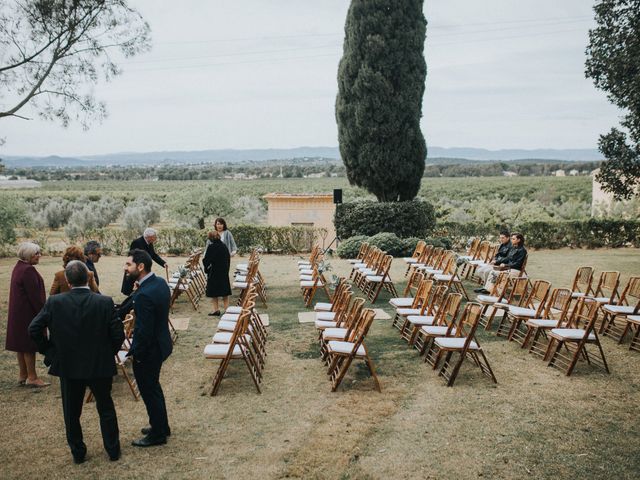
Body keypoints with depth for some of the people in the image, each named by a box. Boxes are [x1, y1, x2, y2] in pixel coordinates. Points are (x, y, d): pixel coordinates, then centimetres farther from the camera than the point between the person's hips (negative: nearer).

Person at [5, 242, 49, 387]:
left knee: (21, 345, 14)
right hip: (28, 314, -10)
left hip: (18, 313, 10)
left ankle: (23, 375, 22)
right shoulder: (28, 270, -20)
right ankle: (32, 377, 4)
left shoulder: (18, 267, 11)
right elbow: (34, 295, -21)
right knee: (30, 345, -2)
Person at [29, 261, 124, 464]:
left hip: (68, 366, 0)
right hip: (100, 366, 0)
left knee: (71, 413, 18)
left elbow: (34, 329, -8)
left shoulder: (54, 302, -12)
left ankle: (78, 453, 29)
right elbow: (117, 334, -11)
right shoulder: (105, 302, -14)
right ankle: (113, 450, 27)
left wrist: (49, 351, 5)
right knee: (106, 409, 18)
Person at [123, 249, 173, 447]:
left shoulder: (144, 295, -30)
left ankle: (157, 434, 24)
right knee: (153, 388, 25)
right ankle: (161, 426, 40)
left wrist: (137, 354, -12)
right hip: (161, 343, 10)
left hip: (149, 350, -9)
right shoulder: (160, 282, -1)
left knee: (149, 391, 8)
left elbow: (144, 330, -25)